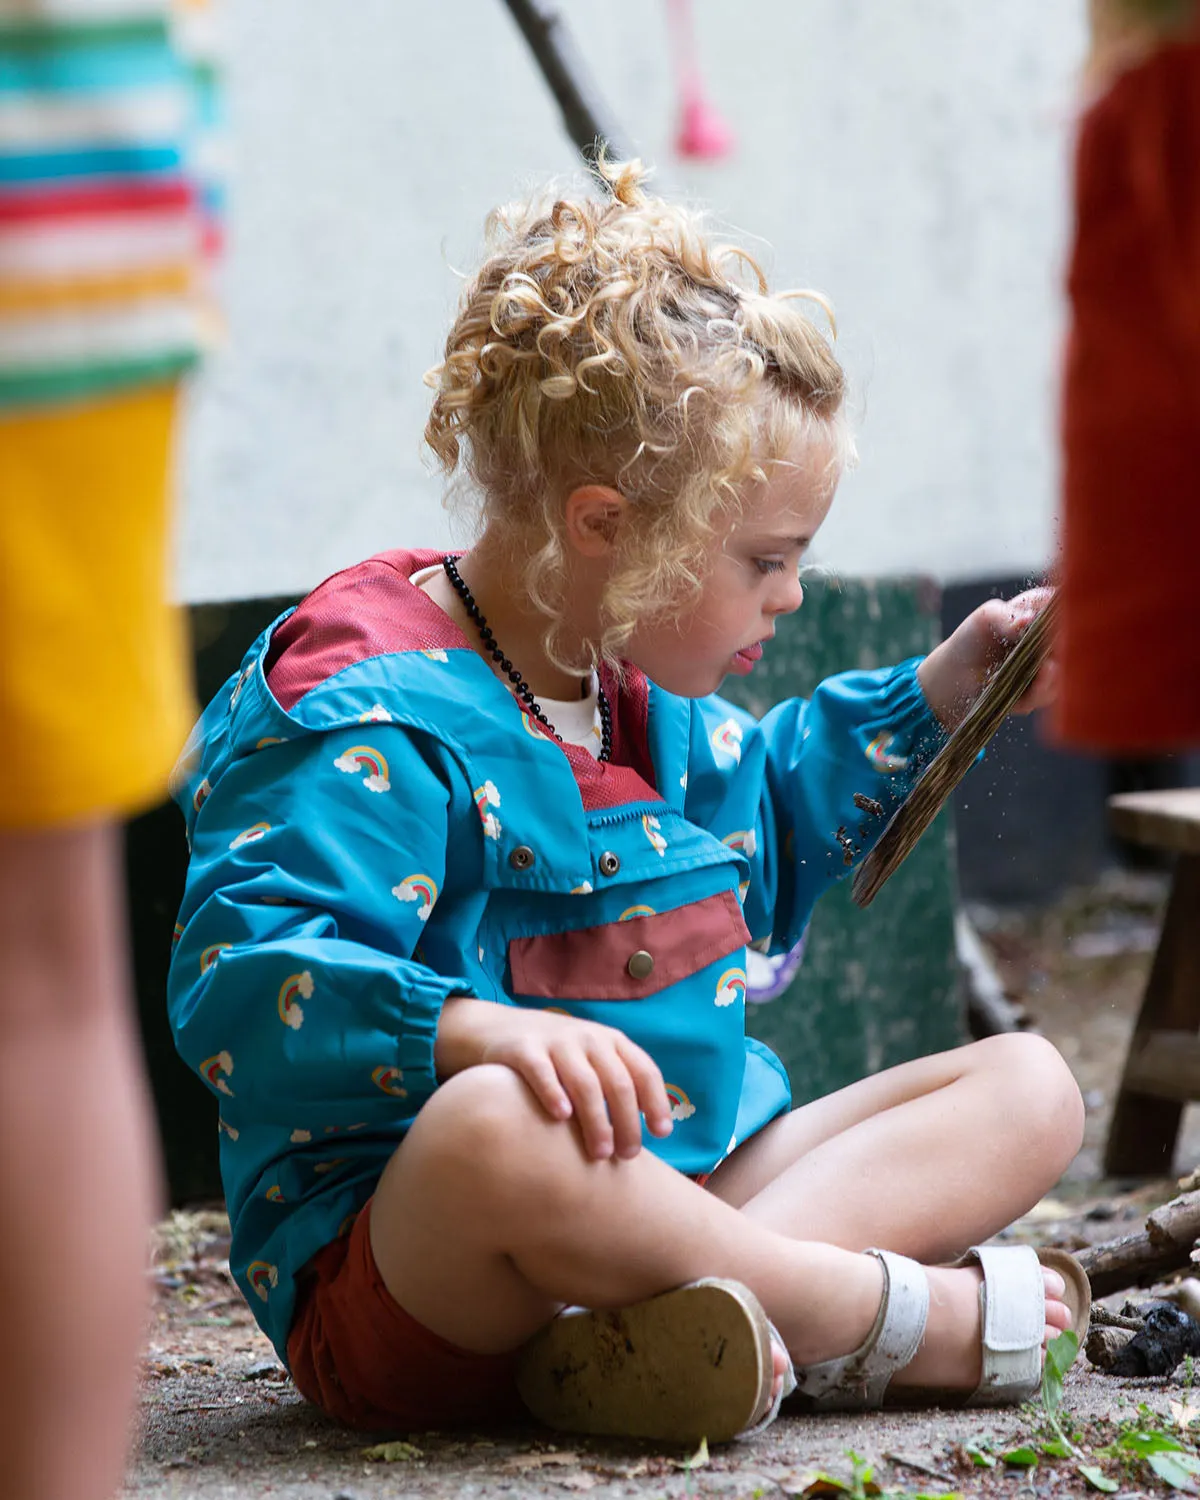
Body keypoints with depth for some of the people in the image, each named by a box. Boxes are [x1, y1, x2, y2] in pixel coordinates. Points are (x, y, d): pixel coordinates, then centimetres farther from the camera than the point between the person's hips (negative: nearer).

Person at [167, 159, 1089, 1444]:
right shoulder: (376, 725, -17)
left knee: (1029, 1087, 1)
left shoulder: (638, 689, 16)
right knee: (496, 1126, -45)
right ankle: (904, 1318, -26)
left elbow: (759, 822, 38)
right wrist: (479, 1031, -44)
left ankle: (706, 1298, -29)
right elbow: (243, 977, -28)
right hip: (385, 1277, -9)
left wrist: (943, 691, 28)